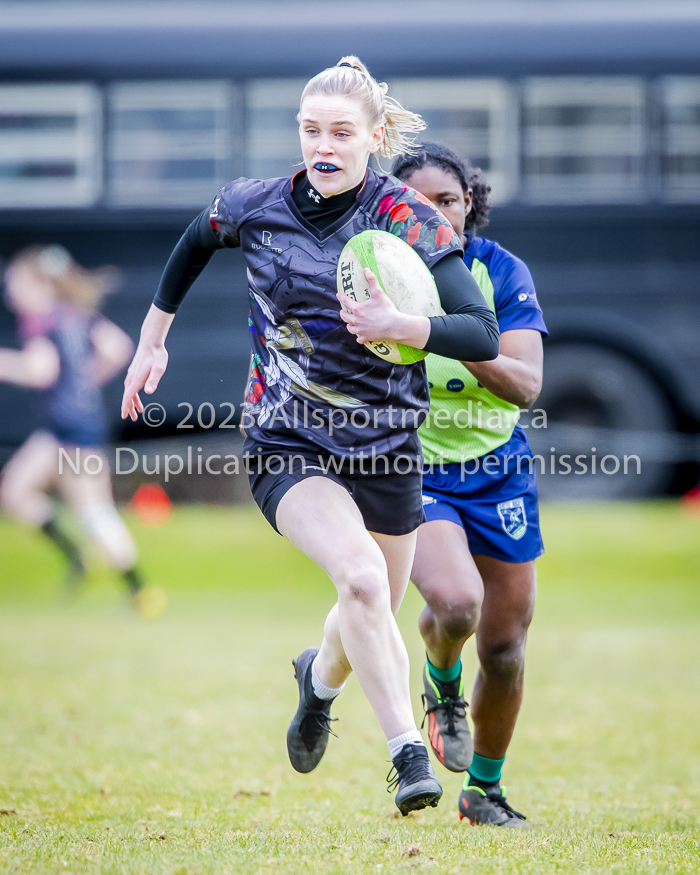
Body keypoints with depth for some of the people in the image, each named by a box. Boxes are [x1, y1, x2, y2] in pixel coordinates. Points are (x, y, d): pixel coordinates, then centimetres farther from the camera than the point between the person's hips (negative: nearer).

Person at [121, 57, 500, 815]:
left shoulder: (410, 222, -13)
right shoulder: (256, 207, -6)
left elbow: (482, 334, -20)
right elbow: (194, 242, 18)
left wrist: (398, 325, -36)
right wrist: (152, 340, 22)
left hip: (386, 448, 1)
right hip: (287, 445, -1)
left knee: (374, 619, 17)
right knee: (360, 576, -28)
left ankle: (321, 675, 54)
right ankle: (407, 751, -20)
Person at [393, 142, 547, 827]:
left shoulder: (502, 272, -7)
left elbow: (526, 386, -16)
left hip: (498, 472, 2)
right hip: (412, 471, -2)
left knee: (504, 647, 6)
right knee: (455, 602, -30)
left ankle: (484, 789, 29)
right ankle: (442, 688, 6)